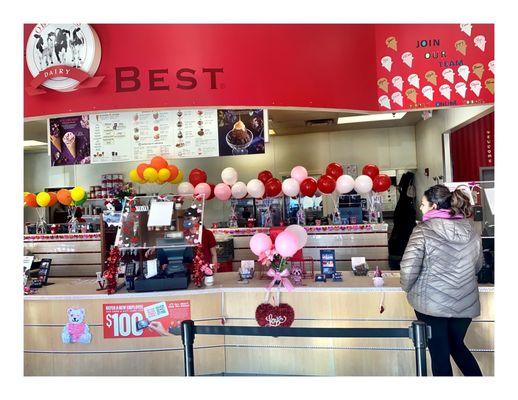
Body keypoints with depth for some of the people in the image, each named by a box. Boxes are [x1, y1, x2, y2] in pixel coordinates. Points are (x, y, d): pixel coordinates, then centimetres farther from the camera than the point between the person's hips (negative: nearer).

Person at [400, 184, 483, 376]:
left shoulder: (423, 231, -15)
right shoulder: (470, 231, 1)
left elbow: (409, 267, -21)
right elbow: (477, 266, 13)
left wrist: (407, 288, -2)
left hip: (432, 304, -5)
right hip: (466, 303, 5)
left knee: (440, 353, 11)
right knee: (458, 346, 26)